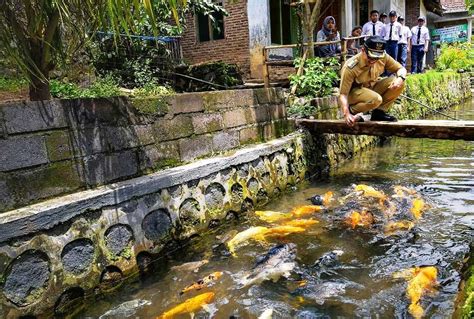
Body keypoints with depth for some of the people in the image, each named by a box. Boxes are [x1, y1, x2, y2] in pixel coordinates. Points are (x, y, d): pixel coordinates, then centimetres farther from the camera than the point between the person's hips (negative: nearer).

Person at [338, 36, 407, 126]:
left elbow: (401, 69, -2)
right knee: (376, 99, -36)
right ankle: (352, 110, -8)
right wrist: (346, 114, -43)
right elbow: (343, 94, -29)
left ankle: (379, 112, -6)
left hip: (371, 88, 6)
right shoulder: (350, 68, -30)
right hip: (354, 92, -6)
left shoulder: (383, 57, -14)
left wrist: (400, 78, -27)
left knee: (399, 82, -16)